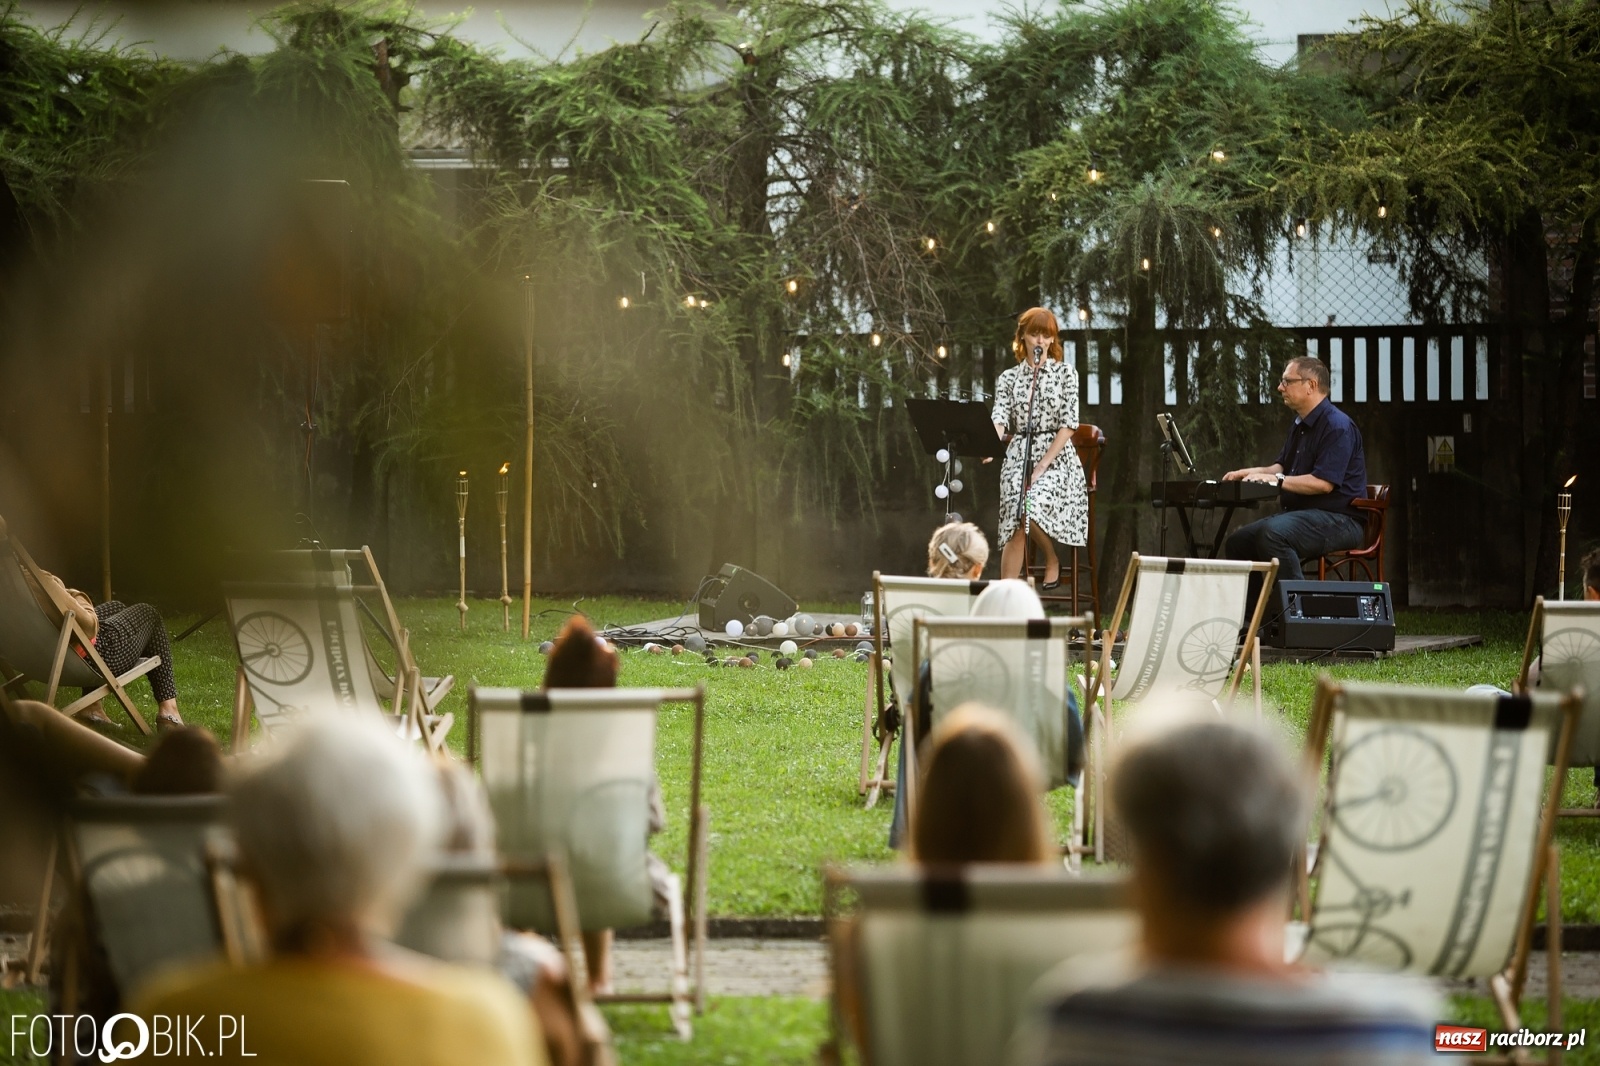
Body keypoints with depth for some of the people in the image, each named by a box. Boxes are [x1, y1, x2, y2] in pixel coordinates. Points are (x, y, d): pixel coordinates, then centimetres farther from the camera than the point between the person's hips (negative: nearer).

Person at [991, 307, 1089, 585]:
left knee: (1030, 510, -30)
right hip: (1018, 457, 2)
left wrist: (1041, 467, -12)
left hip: (1056, 458, -2)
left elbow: (1068, 425, -3)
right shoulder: (1008, 378, 12)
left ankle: (1052, 560, -1)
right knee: (1015, 526, -22)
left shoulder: (1065, 372, 5)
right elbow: (1000, 420, -3)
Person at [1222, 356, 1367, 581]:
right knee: (1237, 542, 2)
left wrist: (1277, 479, -19)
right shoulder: (1300, 425, 19)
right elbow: (1282, 467, 25)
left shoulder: (1337, 426, -15)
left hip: (1338, 520, -10)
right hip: (1300, 513, 10)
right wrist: (1251, 472, 7)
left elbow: (1323, 483, -23)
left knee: (1272, 533, -34)